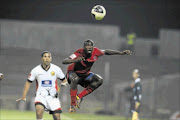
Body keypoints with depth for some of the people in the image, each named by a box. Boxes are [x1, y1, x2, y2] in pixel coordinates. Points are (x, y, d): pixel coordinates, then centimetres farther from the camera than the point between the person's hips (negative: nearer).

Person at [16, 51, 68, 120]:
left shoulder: (56, 69, 0)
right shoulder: (36, 70, -2)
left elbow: (64, 80, 10)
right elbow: (28, 82, 7)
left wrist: (64, 83, -14)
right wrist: (24, 96, 3)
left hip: (53, 96, 1)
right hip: (41, 96, -1)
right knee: (39, 110, -30)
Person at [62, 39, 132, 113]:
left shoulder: (95, 52, -16)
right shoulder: (79, 53, -30)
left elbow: (106, 52, 4)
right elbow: (64, 61, -38)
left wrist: (121, 53, 1)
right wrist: (75, 60, -58)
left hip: (84, 74, 5)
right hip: (73, 73, -5)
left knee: (99, 80, -20)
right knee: (75, 79, -41)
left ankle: (79, 97, -14)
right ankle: (72, 105, -33)